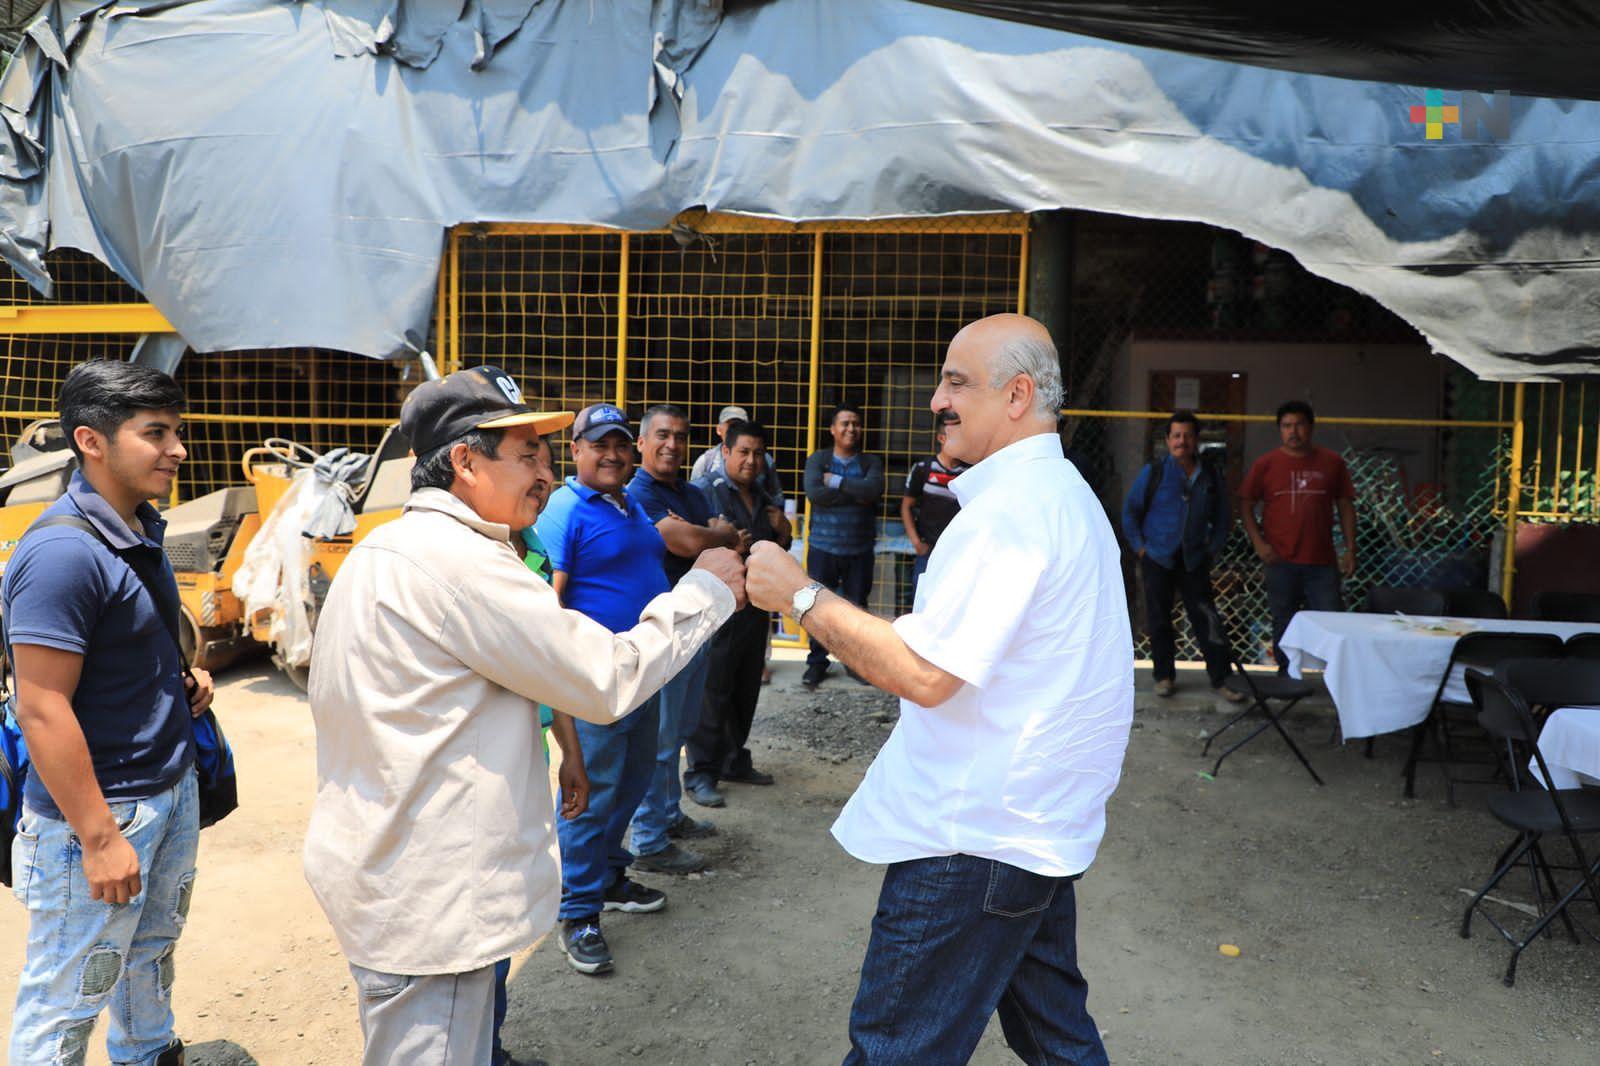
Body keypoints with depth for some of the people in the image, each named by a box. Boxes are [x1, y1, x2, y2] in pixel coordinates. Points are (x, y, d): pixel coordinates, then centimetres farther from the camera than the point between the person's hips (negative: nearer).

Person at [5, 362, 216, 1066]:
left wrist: (184, 679, 2)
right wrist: (98, 837, -22)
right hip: (99, 807, -9)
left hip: (171, 789, 9)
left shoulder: (141, 531, 5)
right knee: (68, 995, 8)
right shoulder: (62, 553, -23)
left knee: (152, 951, 26)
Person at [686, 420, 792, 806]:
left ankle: (734, 761, 29)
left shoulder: (763, 500, 15)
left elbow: (778, 552, 24)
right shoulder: (708, 493, -8)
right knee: (713, 691, -4)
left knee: (746, 690, 15)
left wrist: (782, 531, 4)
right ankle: (700, 774, 5)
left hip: (756, 608, 8)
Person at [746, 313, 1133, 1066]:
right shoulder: (1065, 493, 14)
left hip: (974, 835, -11)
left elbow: (925, 673, -25)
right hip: (1040, 824, 11)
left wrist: (800, 595, -18)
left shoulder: (1008, 508, -20)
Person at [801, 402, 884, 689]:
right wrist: (856, 494, -12)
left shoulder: (871, 462, 6)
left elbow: (875, 489, -16)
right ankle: (817, 662, 15)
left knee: (856, 607, 9)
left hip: (859, 550, 1)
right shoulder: (818, 459, 2)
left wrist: (836, 481, -13)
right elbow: (814, 493, -16)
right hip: (823, 548, -1)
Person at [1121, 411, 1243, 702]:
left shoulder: (1211, 476, 6)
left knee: (1206, 620, 0)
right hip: (1157, 558, -1)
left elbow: (1222, 517, 15)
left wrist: (1213, 549, 6)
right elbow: (1130, 510, 5)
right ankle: (1164, 676, 19)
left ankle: (1221, 679, 8)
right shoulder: (1153, 472, -1)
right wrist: (1140, 546, 0)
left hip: (1194, 561, 1)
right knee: (1159, 620, 6)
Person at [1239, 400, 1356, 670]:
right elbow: (1246, 505, 6)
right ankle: (1286, 674, 19)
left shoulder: (1332, 463, 7)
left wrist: (1350, 549, 5)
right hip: (1281, 561, 0)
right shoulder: (1266, 464, 4)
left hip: (1321, 561, 0)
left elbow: (1345, 506, 11)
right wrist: (1258, 542, -6)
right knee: (1283, 623, 7)